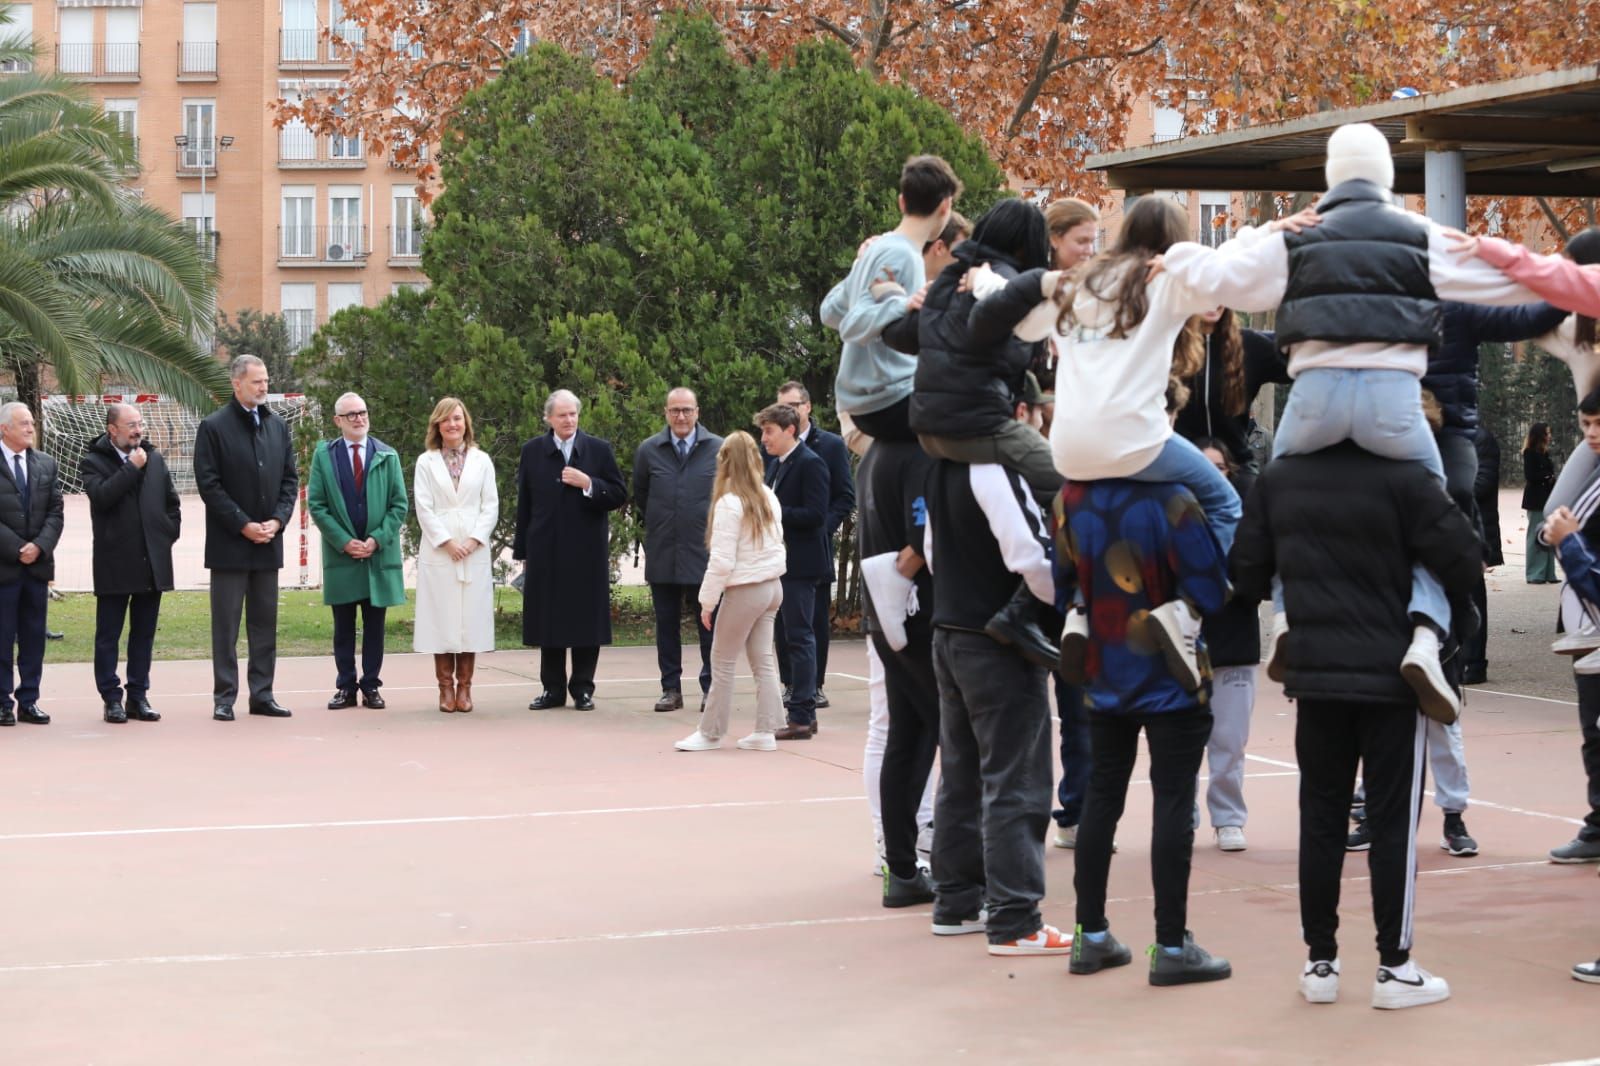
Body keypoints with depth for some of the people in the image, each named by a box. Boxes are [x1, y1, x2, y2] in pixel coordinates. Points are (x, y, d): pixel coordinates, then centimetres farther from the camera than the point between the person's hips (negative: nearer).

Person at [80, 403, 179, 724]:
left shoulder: (154, 459, 12)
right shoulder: (93, 462, -2)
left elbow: (173, 503, 19)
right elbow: (101, 495, -20)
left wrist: (168, 535, 8)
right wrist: (132, 468, -16)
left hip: (152, 562, 5)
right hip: (115, 564, -4)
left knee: (144, 634, 9)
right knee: (108, 634, 1)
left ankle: (138, 696, 15)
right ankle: (111, 699, 6)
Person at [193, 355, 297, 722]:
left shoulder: (278, 426, 11)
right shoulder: (213, 427, -5)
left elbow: (290, 478, 12)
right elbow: (208, 484, -9)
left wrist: (278, 519, -4)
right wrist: (243, 525, -14)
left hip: (268, 541, 5)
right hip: (229, 542, -5)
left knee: (265, 622, 8)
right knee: (226, 624, -1)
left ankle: (262, 694, 14)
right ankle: (224, 697, 4)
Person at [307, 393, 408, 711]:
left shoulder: (388, 456, 6)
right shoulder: (323, 456, 4)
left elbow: (399, 505, 3)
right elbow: (316, 505, 0)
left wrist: (376, 539, -10)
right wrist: (344, 541, -10)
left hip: (380, 553, 1)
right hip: (340, 554, -1)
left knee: (374, 625, 4)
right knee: (343, 625, 4)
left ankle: (371, 686, 10)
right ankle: (345, 687, 9)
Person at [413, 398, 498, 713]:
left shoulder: (481, 460, 10)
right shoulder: (426, 462, 7)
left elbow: (491, 506, 6)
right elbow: (424, 508, 1)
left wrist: (474, 540, -7)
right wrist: (446, 542, -9)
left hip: (475, 552, 1)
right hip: (438, 552, -1)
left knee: (471, 618, -1)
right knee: (442, 618, -3)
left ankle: (464, 687, 4)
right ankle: (446, 687, 2)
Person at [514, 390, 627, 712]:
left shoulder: (599, 450, 3)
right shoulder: (532, 452, 7)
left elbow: (619, 495, 1)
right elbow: (524, 505, 8)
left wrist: (589, 484, -15)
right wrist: (522, 552, 6)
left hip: (586, 552, -1)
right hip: (545, 550, 1)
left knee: (586, 622, 1)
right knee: (548, 622, 5)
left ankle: (583, 689, 10)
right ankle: (552, 689, 13)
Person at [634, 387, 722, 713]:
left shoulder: (719, 449, -4)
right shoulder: (649, 451, 3)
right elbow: (640, 495, 16)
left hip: (705, 550, -2)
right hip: (662, 553, 2)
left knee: (710, 624, 2)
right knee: (667, 624, 7)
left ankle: (711, 689, 9)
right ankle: (671, 689, 14)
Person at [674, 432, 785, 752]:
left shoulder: (729, 503, -16)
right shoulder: (768, 498, 5)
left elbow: (722, 560, -17)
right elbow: (776, 543, 11)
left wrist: (707, 601, -9)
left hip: (744, 590, -7)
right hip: (772, 585, 7)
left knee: (722, 663, 3)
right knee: (763, 662, 10)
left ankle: (710, 733, 9)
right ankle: (765, 732, 10)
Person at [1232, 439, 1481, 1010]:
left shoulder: (1277, 478, 2)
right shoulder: (1402, 476, -11)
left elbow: (1247, 573, 5)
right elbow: (1464, 560, -13)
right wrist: (1432, 599, 8)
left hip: (1314, 672, 4)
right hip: (1392, 673, -4)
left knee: (1321, 818, 10)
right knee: (1393, 821, 2)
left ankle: (1320, 962, 13)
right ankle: (1394, 967, 4)